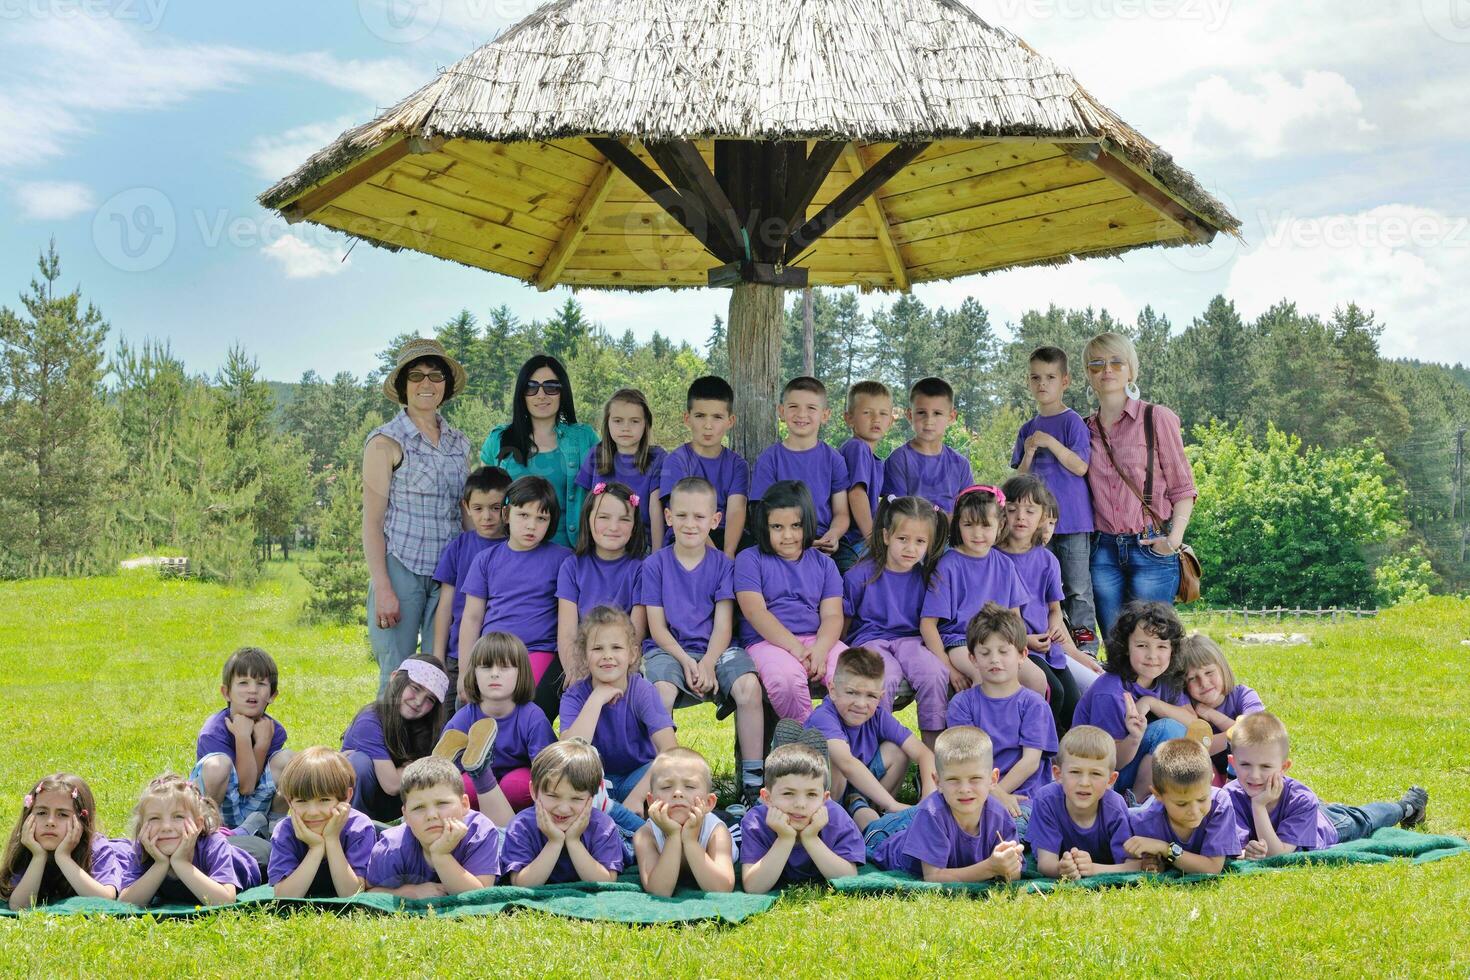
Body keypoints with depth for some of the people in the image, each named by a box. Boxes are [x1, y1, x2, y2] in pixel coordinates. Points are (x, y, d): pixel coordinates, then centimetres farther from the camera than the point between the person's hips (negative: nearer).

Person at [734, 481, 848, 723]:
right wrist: (797, 650, -17)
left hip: (818, 640, 3)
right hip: (768, 642, -3)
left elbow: (832, 615, 6)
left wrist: (820, 650, -16)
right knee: (786, 678, -37)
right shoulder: (750, 559, 6)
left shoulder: (824, 564, 18)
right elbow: (756, 613, -7)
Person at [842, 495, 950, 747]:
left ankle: (934, 750, -18)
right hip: (870, 640, -3)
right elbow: (843, 621, 6)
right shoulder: (861, 575, -2)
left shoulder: (925, 576, 7)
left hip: (911, 639, 3)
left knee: (935, 673, -30)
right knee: (885, 679, -36)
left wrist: (945, 659, -2)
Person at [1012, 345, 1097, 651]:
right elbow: (1020, 480, 11)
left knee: (1077, 588, -3)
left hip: (1073, 521, -5)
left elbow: (1080, 467, -11)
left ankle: (1086, 646, 0)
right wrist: (1028, 453, -8)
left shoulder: (1073, 422, -4)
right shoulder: (1028, 429, 12)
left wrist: (1051, 443, -20)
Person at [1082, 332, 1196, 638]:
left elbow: (1182, 488, 0)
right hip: (1104, 552, 4)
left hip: (1151, 548, -4)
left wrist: (1175, 536, -14)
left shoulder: (1157, 419, 0)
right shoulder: (1085, 429, 11)